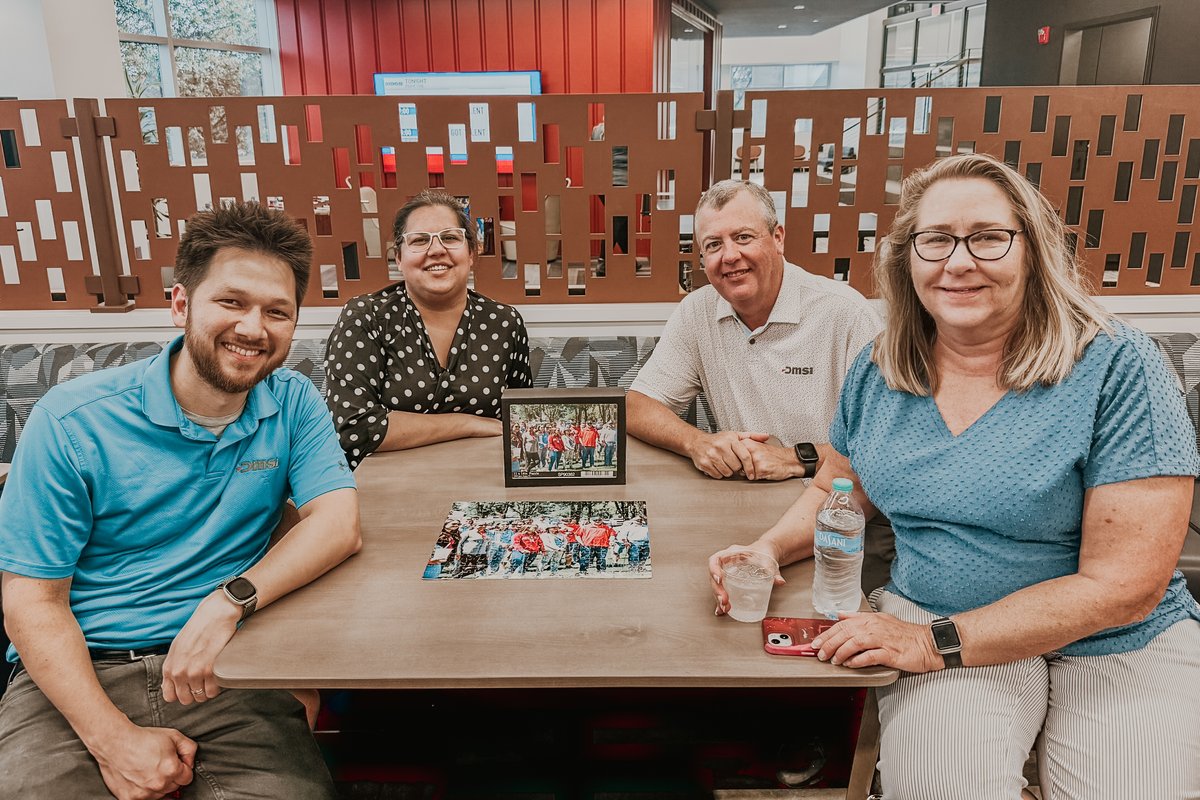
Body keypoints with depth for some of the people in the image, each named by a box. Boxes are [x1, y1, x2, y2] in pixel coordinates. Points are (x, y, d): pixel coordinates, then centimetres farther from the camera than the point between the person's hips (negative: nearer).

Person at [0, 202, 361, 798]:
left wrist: (230, 601, -24)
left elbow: (338, 523, -8)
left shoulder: (293, 403, 1)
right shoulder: (71, 422, -7)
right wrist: (113, 738, -17)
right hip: (78, 670, -1)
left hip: (223, 671, 2)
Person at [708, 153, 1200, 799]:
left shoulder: (1115, 367, -14)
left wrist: (937, 643, -21)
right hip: (930, 624, 1)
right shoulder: (878, 372, -1)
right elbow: (835, 491, 15)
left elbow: (1123, 584, -16)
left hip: (1115, 647, 0)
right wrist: (769, 550, -6)